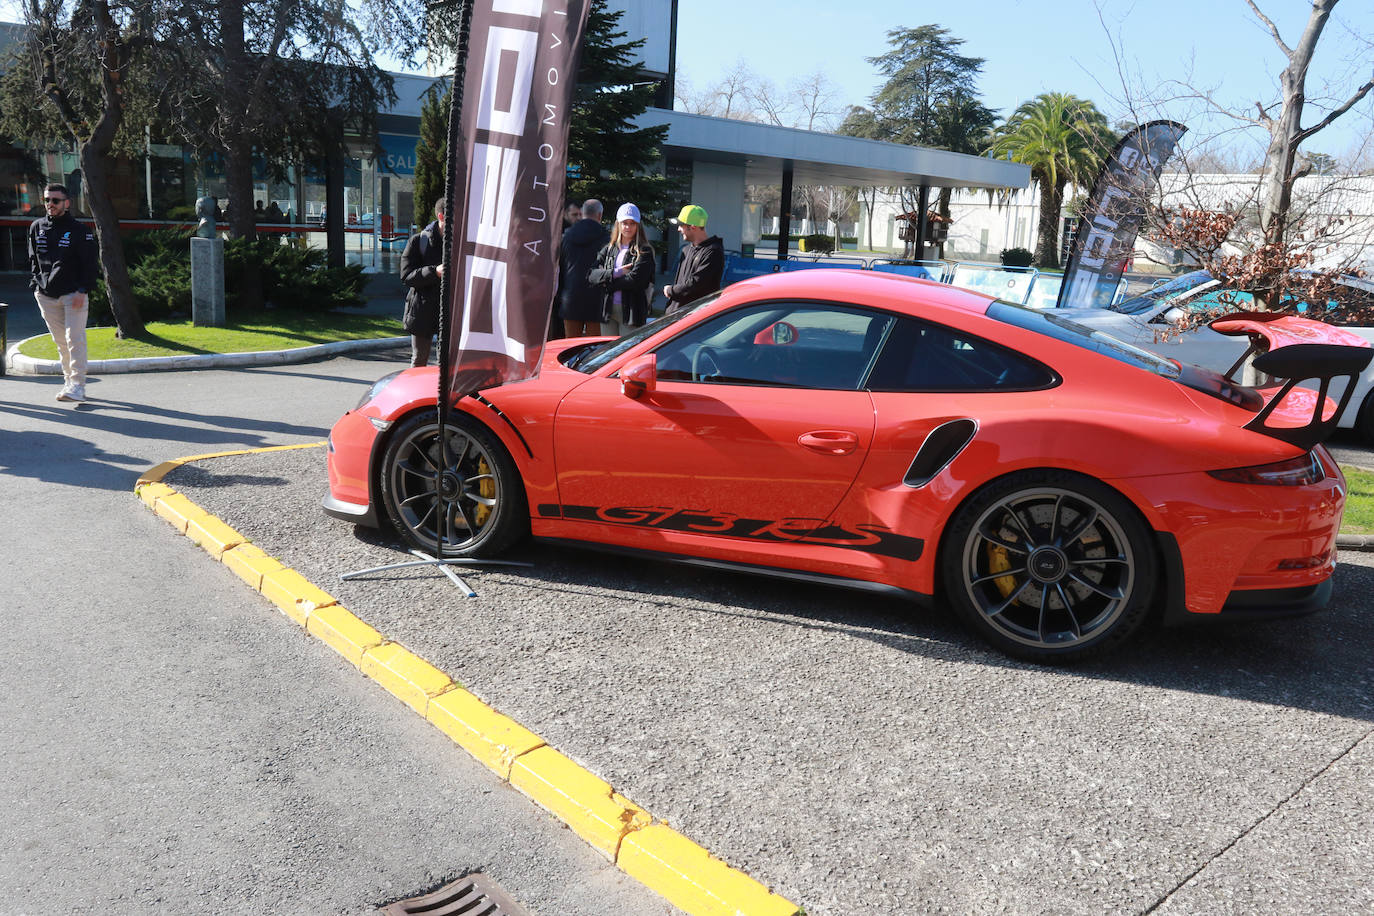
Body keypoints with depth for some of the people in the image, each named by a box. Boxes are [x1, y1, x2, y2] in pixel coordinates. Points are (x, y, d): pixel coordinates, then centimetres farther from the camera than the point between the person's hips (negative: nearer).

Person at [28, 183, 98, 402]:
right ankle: (69, 381, 17)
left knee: (74, 339, -11)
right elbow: (33, 259, 20)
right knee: (60, 341, 9)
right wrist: (35, 285, 9)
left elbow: (89, 264, -5)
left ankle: (77, 386, -12)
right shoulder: (36, 227, 11)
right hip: (46, 295, 5)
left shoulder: (78, 230, -3)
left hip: (74, 294, -5)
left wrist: (82, 291, -13)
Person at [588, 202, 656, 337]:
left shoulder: (644, 251, -1)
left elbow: (635, 280, -14)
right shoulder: (609, 249, 13)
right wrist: (615, 273, -12)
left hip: (631, 311, -4)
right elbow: (591, 275, 2)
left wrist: (606, 283, -5)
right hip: (607, 309, 4)